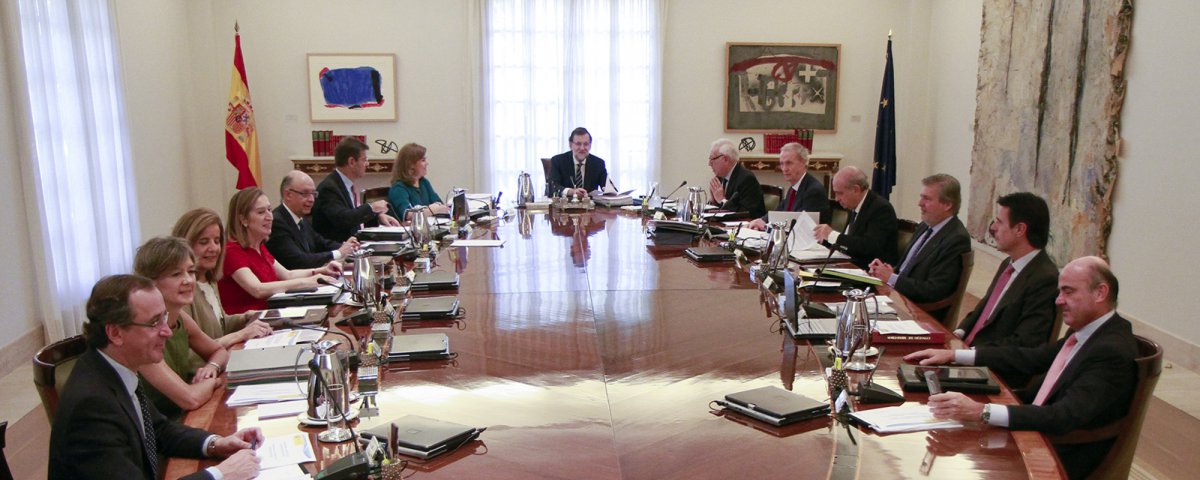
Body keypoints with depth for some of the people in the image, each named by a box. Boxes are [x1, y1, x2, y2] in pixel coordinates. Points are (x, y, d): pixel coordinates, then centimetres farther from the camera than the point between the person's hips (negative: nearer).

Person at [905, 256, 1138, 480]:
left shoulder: (1113, 351, -23)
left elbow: (1064, 417, -31)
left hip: (1059, 457, -7)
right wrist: (953, 355, 5)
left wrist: (981, 411, -40)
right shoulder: (1088, 330, 3)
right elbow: (1033, 357, 10)